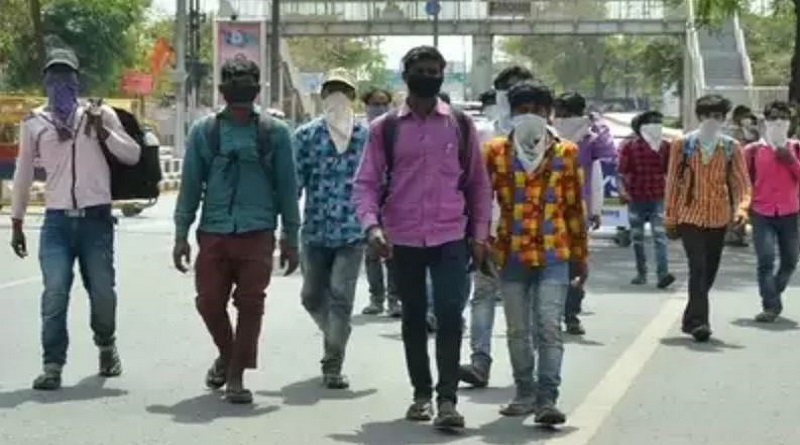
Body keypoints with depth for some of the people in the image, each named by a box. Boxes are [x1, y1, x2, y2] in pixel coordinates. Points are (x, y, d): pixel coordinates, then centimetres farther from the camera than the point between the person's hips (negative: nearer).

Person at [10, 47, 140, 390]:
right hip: (57, 221, 0)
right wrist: (16, 223, 14)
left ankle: (106, 346, 30)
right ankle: (53, 365, -2)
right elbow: (23, 175, 14)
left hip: (96, 219, 0)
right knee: (55, 294, -10)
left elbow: (133, 156, 3)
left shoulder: (99, 115, 6)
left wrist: (103, 131, -12)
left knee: (102, 292, 4)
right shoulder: (34, 123, 8)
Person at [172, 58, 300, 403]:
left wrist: (290, 238, 6)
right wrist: (181, 235, 6)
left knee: (250, 305, -2)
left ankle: (236, 376, 11)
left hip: (257, 233, -1)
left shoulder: (274, 132, 4)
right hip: (213, 232, 1)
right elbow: (190, 186, 8)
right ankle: (227, 355, 30)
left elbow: (287, 187, 7)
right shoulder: (203, 131, 6)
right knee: (209, 302, 1)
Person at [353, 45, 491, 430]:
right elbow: (366, 182, 0)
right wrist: (372, 224, -16)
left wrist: (479, 234, 3)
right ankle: (421, 394, 24)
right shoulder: (384, 128, 3)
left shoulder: (461, 125, 6)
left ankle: (447, 399, -8)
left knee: (450, 315, -10)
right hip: (403, 239, 1)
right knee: (413, 318, 12)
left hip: (451, 237, -1)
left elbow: (477, 182, 9)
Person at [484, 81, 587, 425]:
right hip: (510, 255, 2)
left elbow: (575, 207, 7)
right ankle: (526, 393, 24)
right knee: (518, 330, 11)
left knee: (549, 328, -9)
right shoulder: (496, 151, 3)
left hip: (553, 255, -1)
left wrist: (580, 255, 8)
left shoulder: (566, 153, 3)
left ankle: (547, 399, -9)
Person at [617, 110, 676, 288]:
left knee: (660, 236, -12)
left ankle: (663, 273, -21)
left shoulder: (665, 146, 6)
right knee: (637, 237, 9)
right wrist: (622, 190, -14)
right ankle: (641, 273, 19)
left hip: (658, 198, 0)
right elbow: (621, 171, -1)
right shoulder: (629, 146, 1)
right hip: (636, 198, 0)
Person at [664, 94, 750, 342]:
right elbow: (673, 182, 3)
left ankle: (691, 320, 25)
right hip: (690, 216, -3)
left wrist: (741, 208, -18)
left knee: (709, 271, 10)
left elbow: (741, 183, 1)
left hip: (718, 218, 3)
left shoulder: (731, 148, 3)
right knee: (698, 268, -15)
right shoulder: (682, 145, -1)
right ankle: (699, 322, -17)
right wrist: (670, 218, 1)